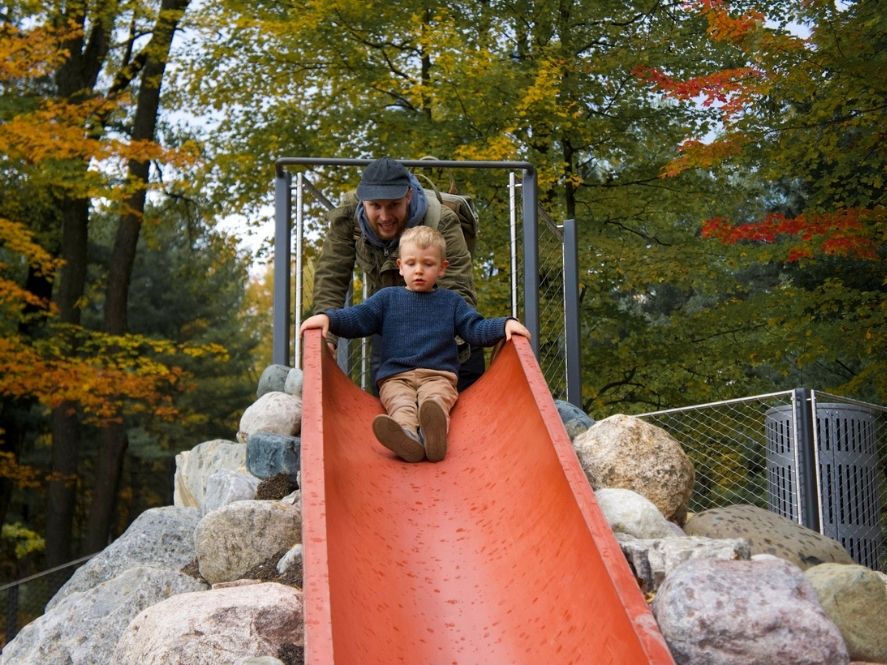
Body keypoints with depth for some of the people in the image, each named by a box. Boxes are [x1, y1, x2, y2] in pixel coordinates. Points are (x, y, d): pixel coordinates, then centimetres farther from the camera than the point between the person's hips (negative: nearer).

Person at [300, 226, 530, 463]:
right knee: (401, 403, -34)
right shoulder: (387, 298, 19)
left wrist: (505, 324, -6)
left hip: (438, 375, 0)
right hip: (395, 377, 0)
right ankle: (407, 434, -65)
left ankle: (434, 429, -67)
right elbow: (358, 318, 8)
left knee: (436, 397, -35)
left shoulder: (451, 302, 21)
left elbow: (477, 329, 13)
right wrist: (328, 318, -12)